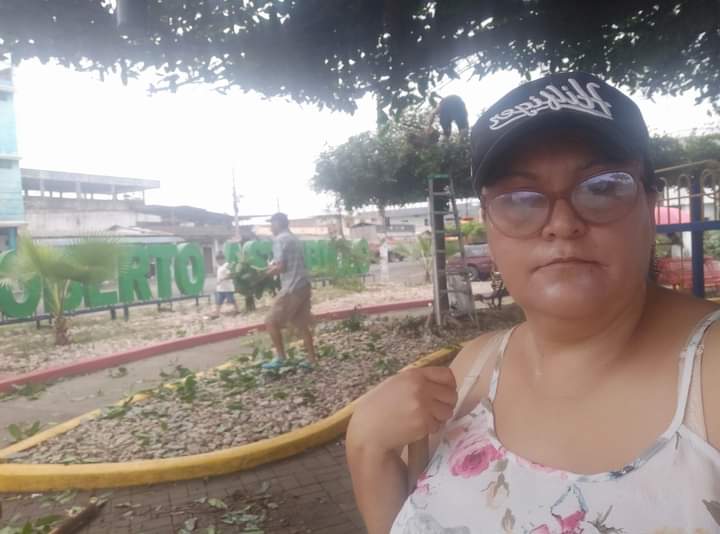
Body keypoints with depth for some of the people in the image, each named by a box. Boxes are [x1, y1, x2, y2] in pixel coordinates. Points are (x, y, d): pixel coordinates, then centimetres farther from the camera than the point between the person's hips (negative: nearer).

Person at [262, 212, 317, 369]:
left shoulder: (279, 239, -9)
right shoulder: (294, 239, 18)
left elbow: (280, 267, -15)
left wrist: (265, 272, 2)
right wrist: (273, 266, 16)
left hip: (292, 288, -9)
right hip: (303, 285, 9)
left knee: (271, 322, 1)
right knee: (302, 324, 14)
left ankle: (281, 357, 7)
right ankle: (311, 359, 17)